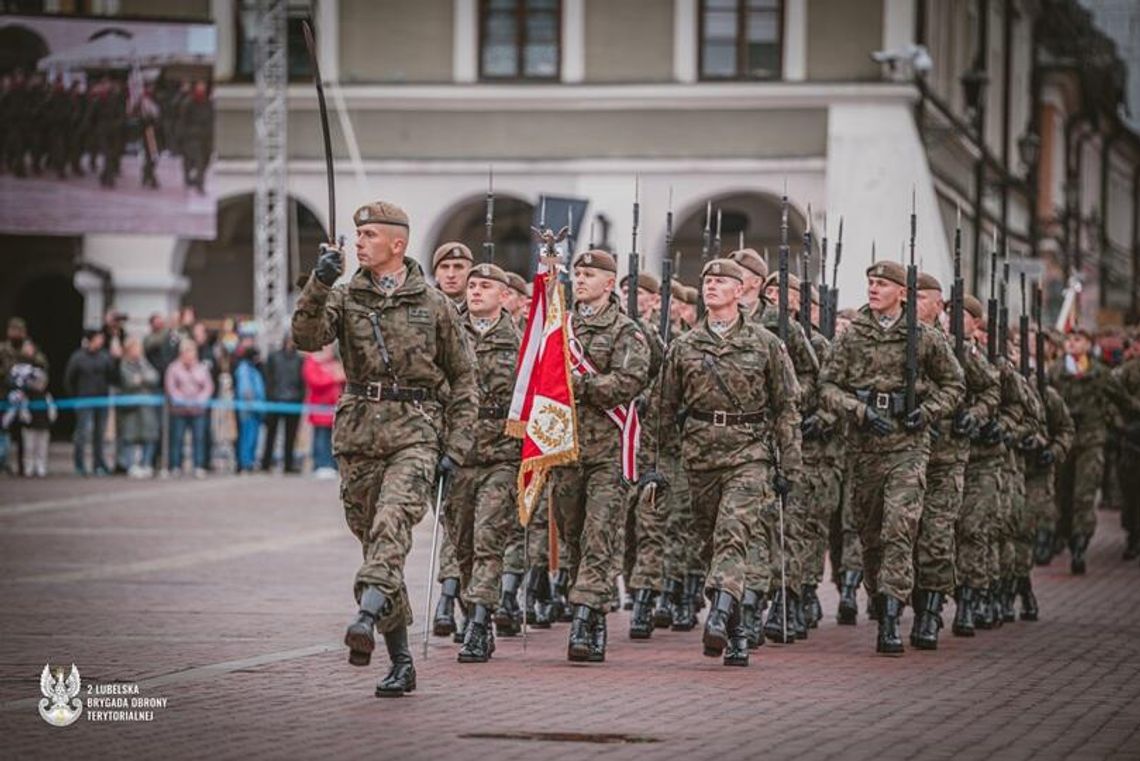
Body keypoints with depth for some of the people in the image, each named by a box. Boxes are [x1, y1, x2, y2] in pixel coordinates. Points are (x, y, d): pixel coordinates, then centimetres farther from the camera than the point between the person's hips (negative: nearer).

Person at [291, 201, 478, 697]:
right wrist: (318, 285, -23)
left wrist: (455, 449, 1)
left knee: (391, 524, -28)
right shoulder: (345, 297, 9)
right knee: (373, 540, 5)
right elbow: (307, 337, -9)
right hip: (359, 433, 3)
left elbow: (464, 379, 9)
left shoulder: (433, 304, 5)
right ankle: (400, 661, 14)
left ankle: (367, 617, -46)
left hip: (416, 433, -3)